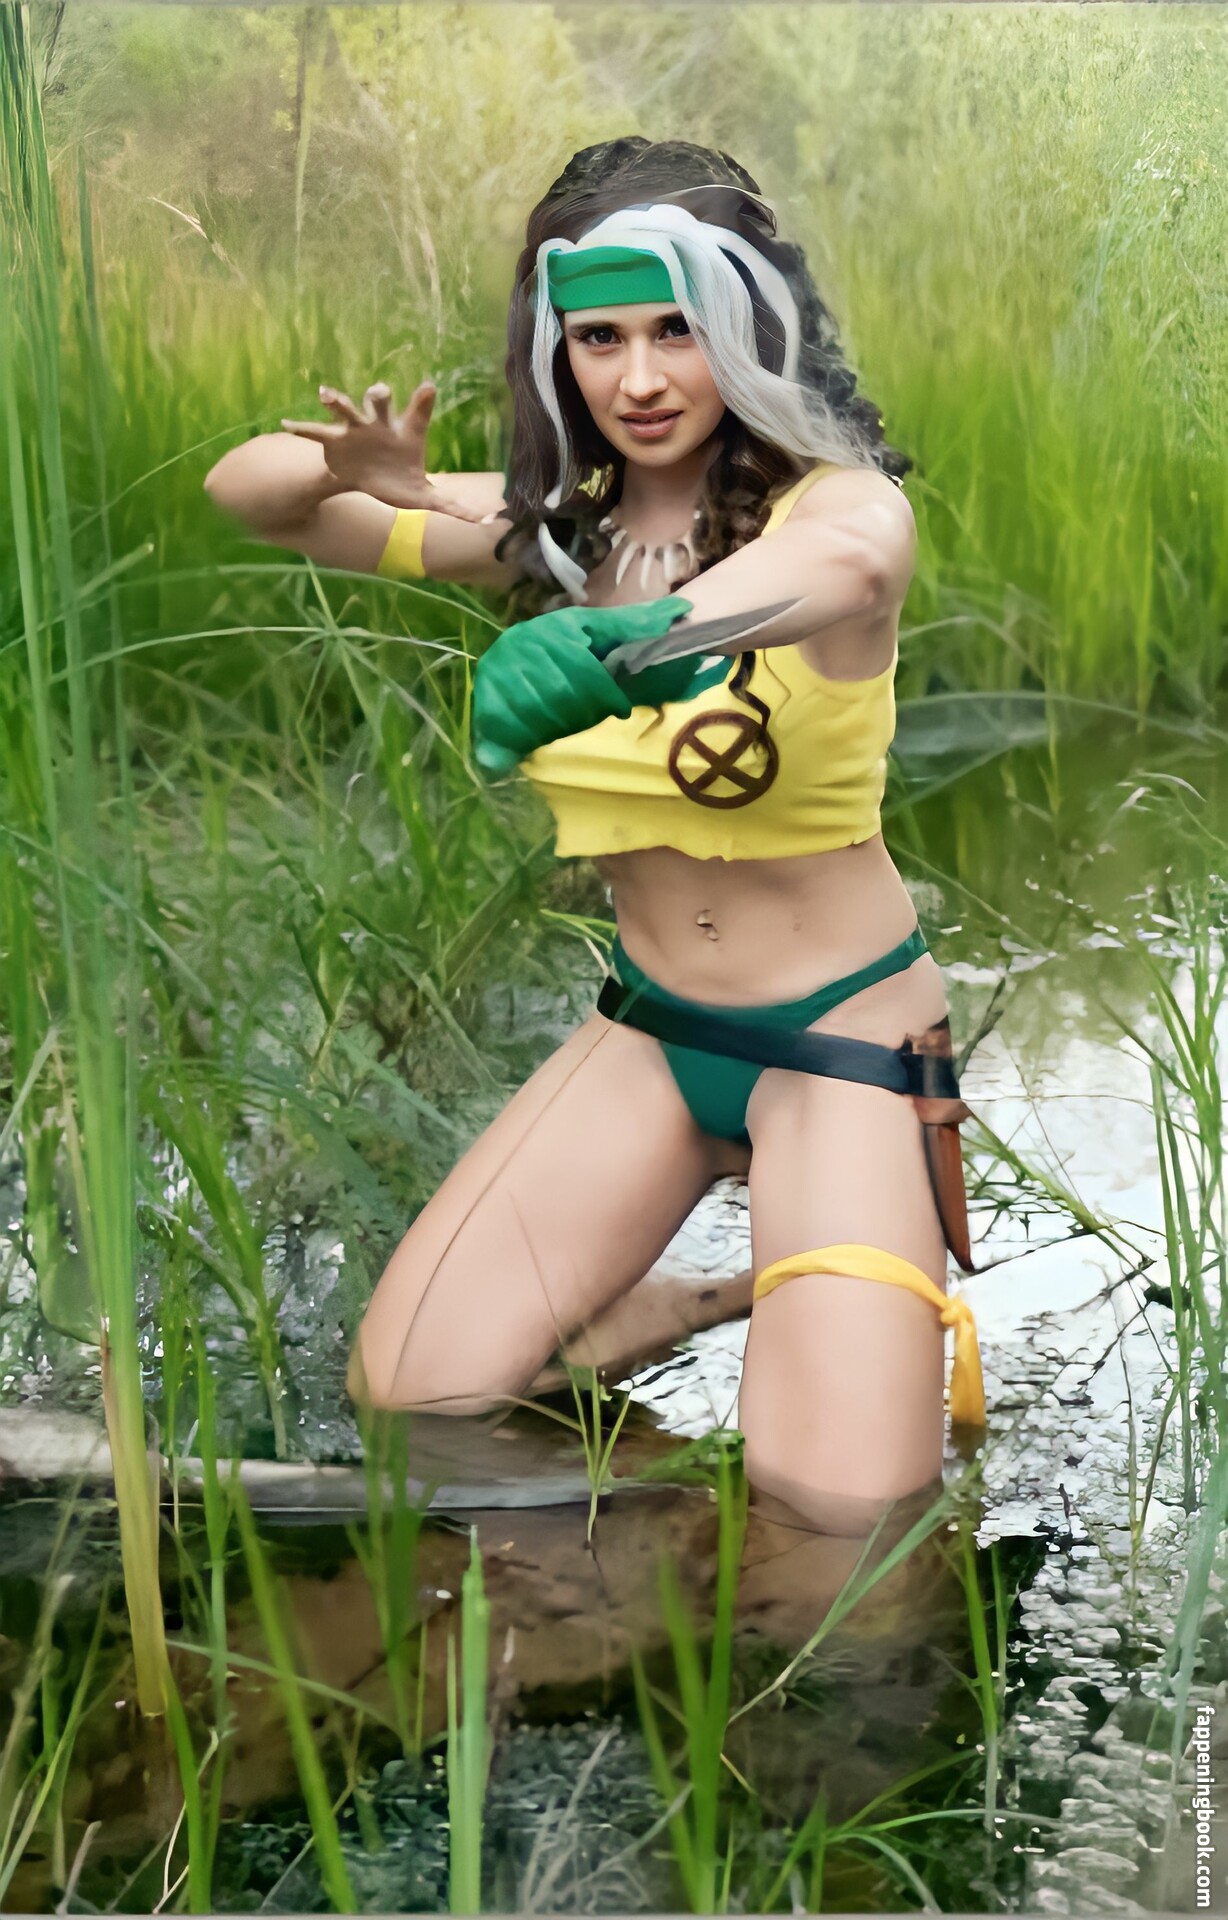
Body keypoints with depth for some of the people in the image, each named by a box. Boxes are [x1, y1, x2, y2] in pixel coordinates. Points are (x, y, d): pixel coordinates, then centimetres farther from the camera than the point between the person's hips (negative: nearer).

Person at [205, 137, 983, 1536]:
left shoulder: (833, 497, -16)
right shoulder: (552, 528, -1)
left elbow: (847, 562, -43)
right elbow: (240, 491, 1)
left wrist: (626, 636, -63)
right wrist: (352, 469, -23)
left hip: (843, 1035, -5)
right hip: (651, 1027, 5)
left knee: (838, 1500, -18)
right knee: (411, 1390, -7)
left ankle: (902, 1282, 15)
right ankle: (752, 1277, 14)